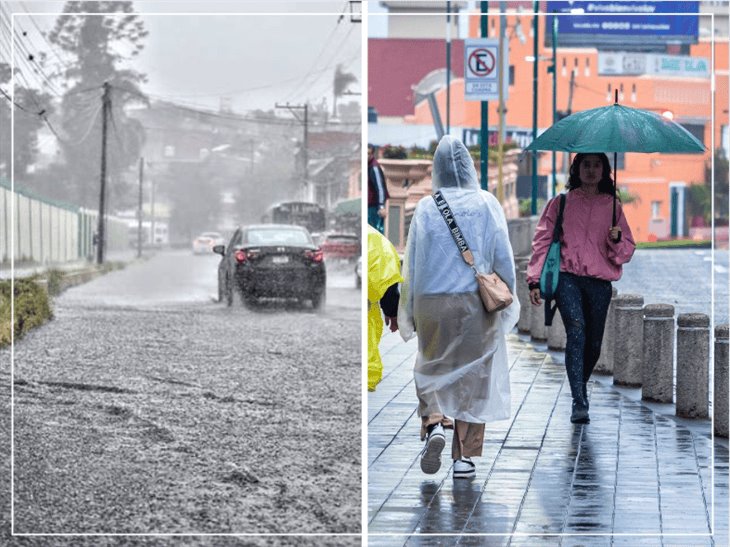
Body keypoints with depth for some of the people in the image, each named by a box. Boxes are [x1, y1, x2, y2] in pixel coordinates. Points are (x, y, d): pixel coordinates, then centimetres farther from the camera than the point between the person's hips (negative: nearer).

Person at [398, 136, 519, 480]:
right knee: (473, 376, 7)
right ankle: (464, 457, 6)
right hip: (476, 305, 0)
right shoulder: (487, 205, -3)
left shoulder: (426, 209, -3)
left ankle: (434, 424, -8)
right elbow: (504, 259, -2)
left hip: (433, 305, 0)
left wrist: (408, 313, 7)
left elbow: (412, 264, -1)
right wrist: (508, 303, 9)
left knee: (432, 371, 17)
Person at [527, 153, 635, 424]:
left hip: (600, 281, 2)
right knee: (576, 331, -22)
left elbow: (627, 251, 14)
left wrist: (617, 240, -10)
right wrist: (535, 280, -2)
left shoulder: (612, 207, 15)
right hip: (567, 277, -2)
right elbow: (542, 241, 8)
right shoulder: (561, 203, 11)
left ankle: (581, 389, 31)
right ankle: (579, 403, -26)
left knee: (593, 344, 3)